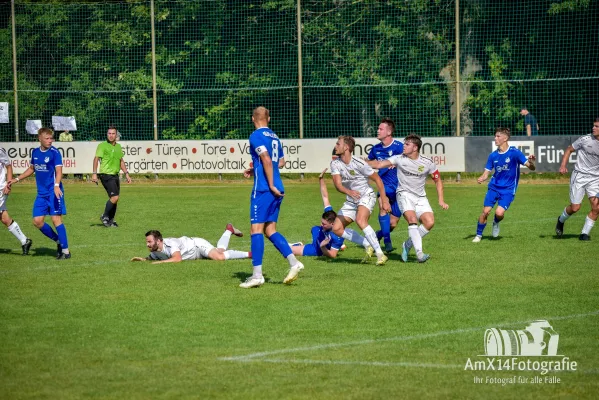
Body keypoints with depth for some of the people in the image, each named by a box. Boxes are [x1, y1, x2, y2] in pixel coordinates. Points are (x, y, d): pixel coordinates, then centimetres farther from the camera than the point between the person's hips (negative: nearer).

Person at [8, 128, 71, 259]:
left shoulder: (54, 152, -9)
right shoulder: (35, 152, 10)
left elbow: (58, 171, -18)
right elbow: (31, 168, 26)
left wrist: (56, 185, -34)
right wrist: (17, 179, 24)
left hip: (54, 192, -7)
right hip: (41, 193, 7)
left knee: (56, 219, -11)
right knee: (37, 221, 2)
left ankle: (65, 251, -5)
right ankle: (58, 241, 21)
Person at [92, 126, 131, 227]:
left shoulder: (118, 146, 14)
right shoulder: (103, 145, -7)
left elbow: (121, 161, 24)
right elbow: (96, 159, -13)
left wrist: (126, 174, 20)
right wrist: (94, 174, -21)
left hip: (115, 175, 7)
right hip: (106, 174, -7)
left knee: (114, 198, 8)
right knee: (114, 197, -16)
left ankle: (111, 220, 18)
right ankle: (105, 217, -2)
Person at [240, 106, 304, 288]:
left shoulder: (256, 136, -7)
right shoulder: (274, 137, 18)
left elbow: (267, 160, -17)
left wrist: (271, 185, -14)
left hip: (263, 189, -8)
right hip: (277, 190, 8)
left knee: (256, 229, -6)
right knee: (270, 230, 12)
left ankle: (257, 275, -9)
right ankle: (293, 262, -2)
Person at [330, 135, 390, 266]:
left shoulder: (359, 164, -19)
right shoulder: (335, 163, -5)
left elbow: (377, 179, -10)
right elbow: (338, 184, -16)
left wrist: (384, 200, -13)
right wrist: (349, 192, -39)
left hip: (366, 196, -7)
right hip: (351, 201, 7)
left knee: (360, 220, -34)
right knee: (336, 228, -5)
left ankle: (380, 254, -33)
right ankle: (369, 246, 4)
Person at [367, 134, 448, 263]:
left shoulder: (427, 163, -3)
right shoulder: (400, 159, -6)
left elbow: (438, 180, 9)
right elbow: (379, 164, -10)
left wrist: (441, 200, 3)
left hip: (420, 197, 2)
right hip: (404, 194, -2)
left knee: (430, 222, -17)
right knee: (412, 219, -27)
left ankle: (408, 245, 3)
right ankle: (419, 253, -32)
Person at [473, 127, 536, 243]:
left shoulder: (514, 153, -11)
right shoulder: (493, 155, 3)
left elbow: (532, 168, -12)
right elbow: (486, 173, 8)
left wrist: (531, 162, -36)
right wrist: (481, 179, -16)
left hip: (508, 190, -4)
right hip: (494, 187, 4)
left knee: (499, 213, -20)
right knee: (485, 211, -9)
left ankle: (496, 223, 16)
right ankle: (478, 235, 10)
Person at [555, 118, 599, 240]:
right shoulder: (585, 140, -9)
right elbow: (569, 149, 1)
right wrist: (563, 165, -10)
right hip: (579, 175, -3)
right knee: (575, 207, -2)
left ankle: (585, 233, 3)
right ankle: (561, 220, 30)